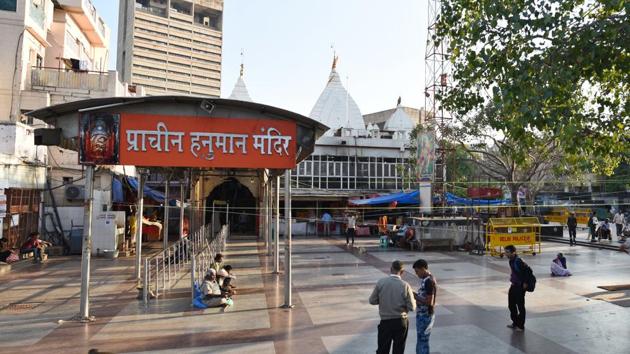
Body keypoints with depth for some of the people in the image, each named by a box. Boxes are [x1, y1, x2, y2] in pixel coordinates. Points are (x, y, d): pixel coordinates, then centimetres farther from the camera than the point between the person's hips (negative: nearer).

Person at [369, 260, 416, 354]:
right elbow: (412, 307, -10)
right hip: (401, 322, 0)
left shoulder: (380, 282, -9)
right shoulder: (405, 285, -13)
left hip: (385, 322, 1)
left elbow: (372, 301, -2)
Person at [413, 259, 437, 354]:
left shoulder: (429, 281, -23)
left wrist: (415, 297, -18)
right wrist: (416, 295, 3)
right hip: (421, 314, 10)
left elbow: (429, 302, -25)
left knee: (423, 341, 0)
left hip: (425, 316, -10)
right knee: (421, 340, 19)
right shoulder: (425, 279, 8)